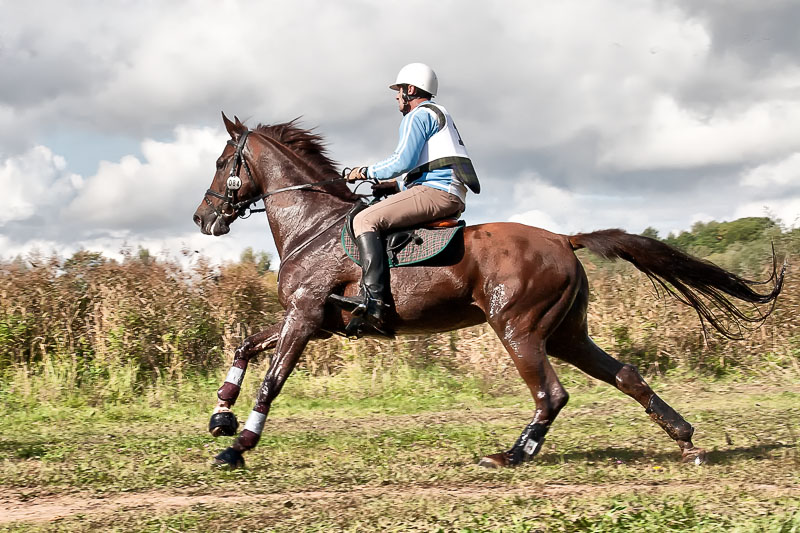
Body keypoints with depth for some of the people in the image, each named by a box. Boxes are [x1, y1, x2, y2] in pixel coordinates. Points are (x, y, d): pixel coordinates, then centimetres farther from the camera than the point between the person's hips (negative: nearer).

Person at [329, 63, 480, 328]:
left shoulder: (418, 115, -1)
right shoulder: (440, 117, 32)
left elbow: (402, 161, -13)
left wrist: (367, 172, 0)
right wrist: (395, 184, 23)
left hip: (436, 192, -11)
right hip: (452, 198, 11)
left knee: (365, 220, -19)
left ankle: (372, 298, -34)